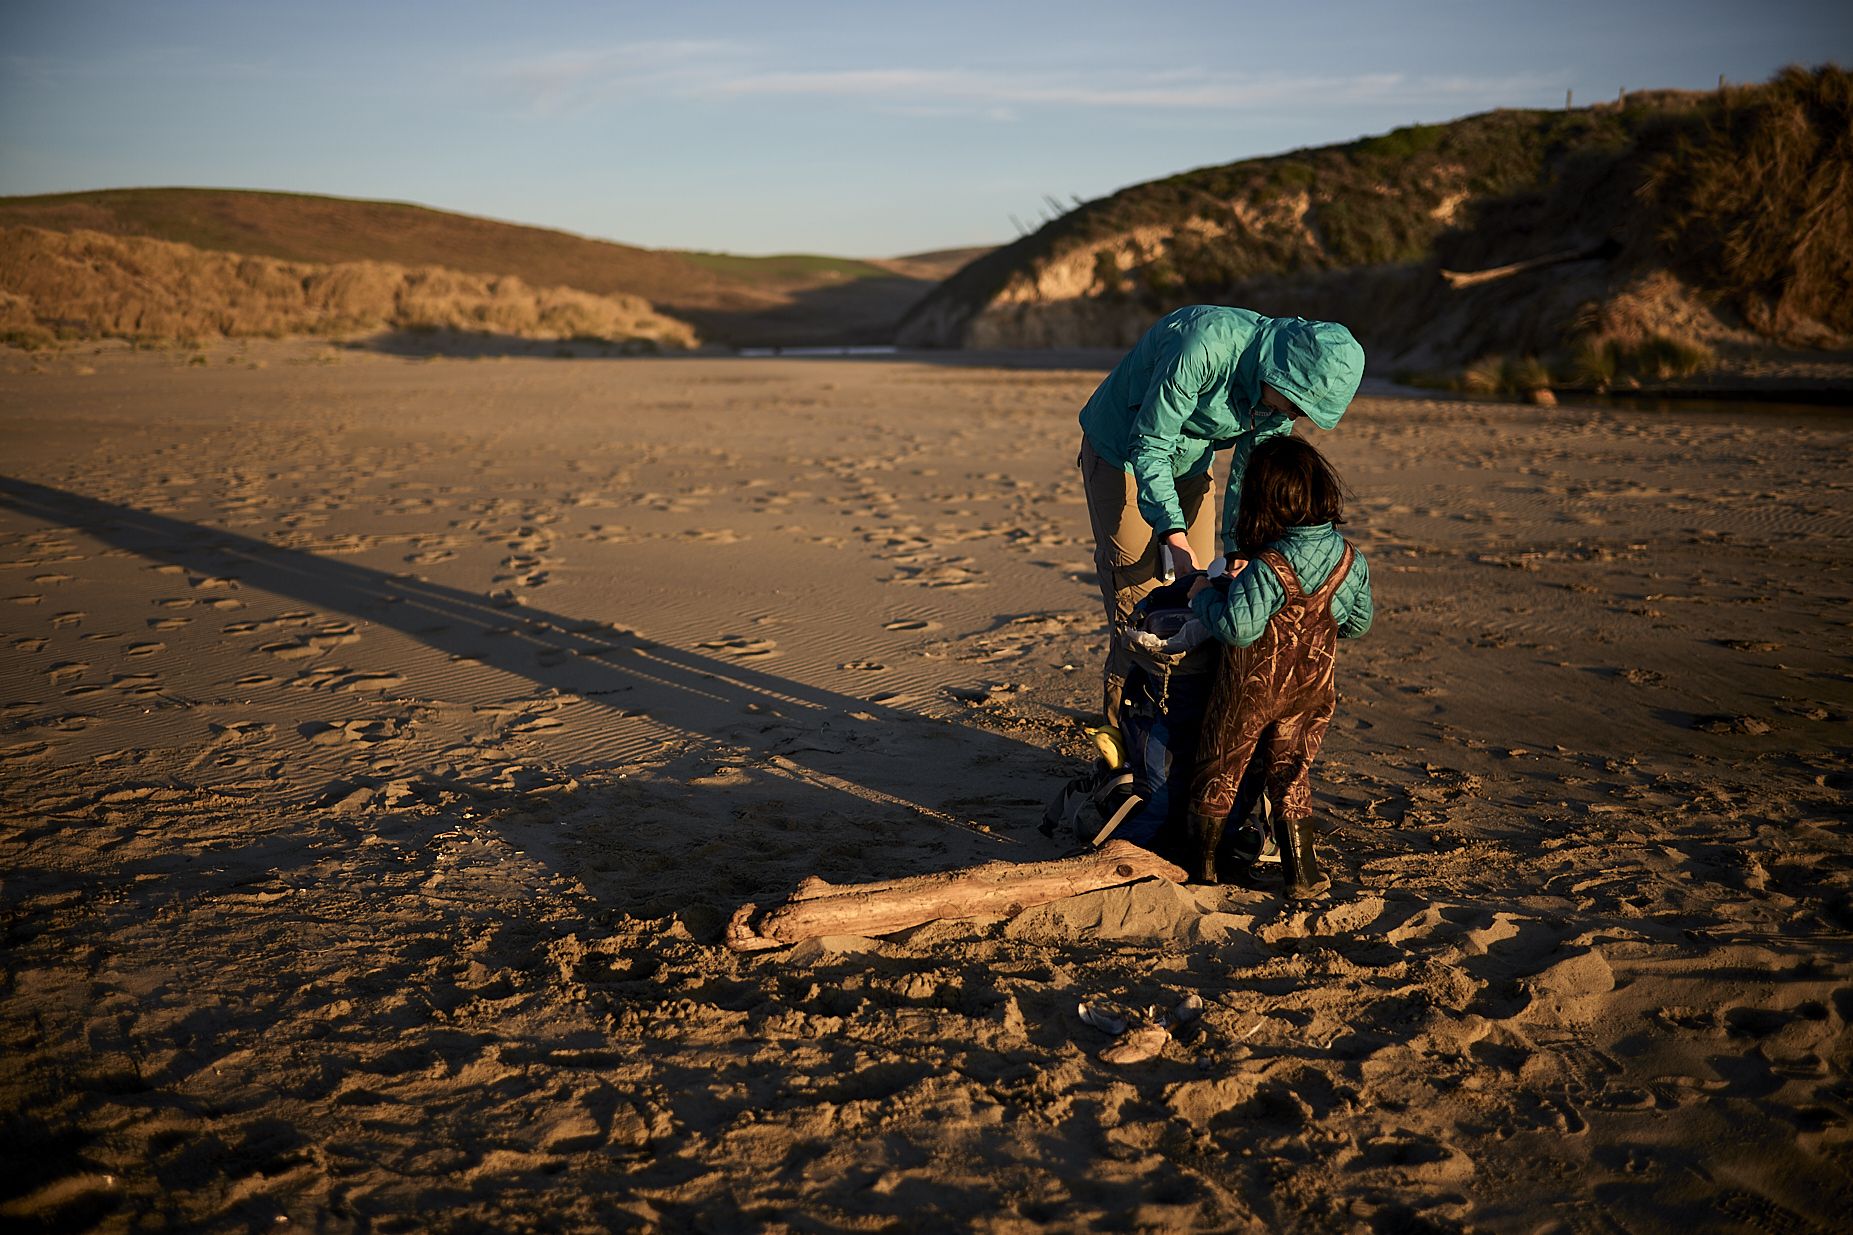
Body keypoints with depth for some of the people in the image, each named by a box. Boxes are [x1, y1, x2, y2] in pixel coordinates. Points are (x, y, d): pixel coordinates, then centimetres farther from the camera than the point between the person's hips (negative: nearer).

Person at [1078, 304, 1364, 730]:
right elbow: (1148, 446, -31)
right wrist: (1173, 534, -39)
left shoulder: (1282, 393, -13)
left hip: (1189, 467, 7)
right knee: (1141, 602, -10)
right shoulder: (1203, 346, -36)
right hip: (1123, 457, -7)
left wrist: (1239, 556, -14)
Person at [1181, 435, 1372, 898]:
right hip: (1312, 690, 5)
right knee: (1291, 776, 17)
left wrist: (1205, 595, -14)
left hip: (1250, 690, -5)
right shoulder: (1350, 559, -6)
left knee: (1220, 770, 14)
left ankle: (1203, 860, 27)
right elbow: (1358, 623, 5)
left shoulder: (1266, 569, -26)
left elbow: (1237, 628, -31)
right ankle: (1303, 873, 18)